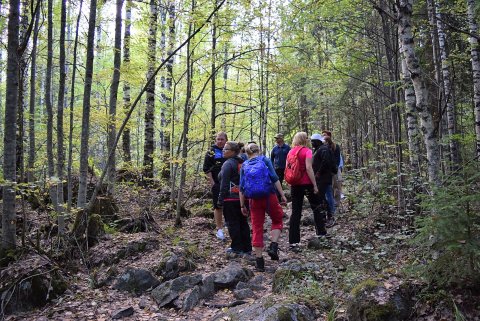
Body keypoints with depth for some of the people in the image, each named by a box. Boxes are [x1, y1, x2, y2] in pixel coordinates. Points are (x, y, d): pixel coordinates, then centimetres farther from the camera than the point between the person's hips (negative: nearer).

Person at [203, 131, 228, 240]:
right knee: (218, 207, 1)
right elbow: (207, 169, -2)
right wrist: (212, 183, -10)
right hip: (217, 183, -3)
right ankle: (219, 230, 12)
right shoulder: (212, 152, 1)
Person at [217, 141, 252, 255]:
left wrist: (220, 201, -11)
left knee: (232, 223, 3)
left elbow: (224, 185, -15)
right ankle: (247, 247, 17)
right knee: (243, 222, 12)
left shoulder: (228, 164, -13)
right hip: (242, 197, 8)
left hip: (231, 198, -8)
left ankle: (237, 247, 9)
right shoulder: (242, 163, 12)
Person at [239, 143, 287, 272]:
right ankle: (273, 246, 1)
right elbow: (274, 178, -6)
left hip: (254, 200, 2)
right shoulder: (265, 160, 3)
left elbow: (242, 187, 7)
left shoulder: (244, 165, 10)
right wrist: (282, 195, -3)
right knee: (277, 221, 20)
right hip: (269, 197, -2)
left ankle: (259, 261, 11)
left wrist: (242, 205, 12)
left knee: (257, 229, 8)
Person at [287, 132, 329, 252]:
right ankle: (321, 232, 26)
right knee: (316, 207, 18)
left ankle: (293, 242, 3)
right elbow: (309, 168, -16)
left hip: (294, 185, 5)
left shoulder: (291, 152, 9)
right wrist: (315, 185, -12)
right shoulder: (307, 151, -8)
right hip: (306, 184, -5)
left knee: (295, 212, 5)